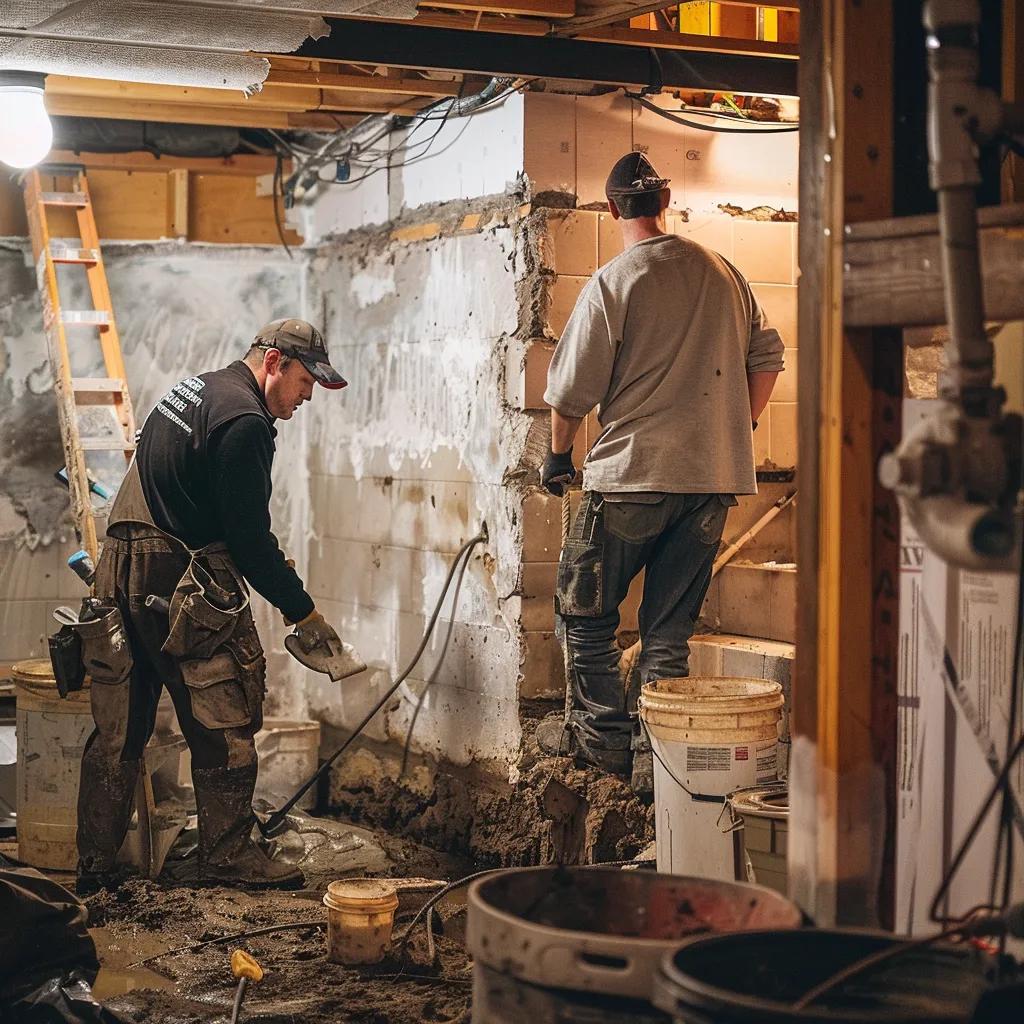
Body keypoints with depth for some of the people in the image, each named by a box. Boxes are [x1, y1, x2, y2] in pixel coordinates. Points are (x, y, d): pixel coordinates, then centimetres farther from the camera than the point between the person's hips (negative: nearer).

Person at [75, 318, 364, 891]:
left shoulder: (193, 390, 17)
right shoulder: (244, 421, -14)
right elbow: (249, 536, -15)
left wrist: (271, 559, 19)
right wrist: (305, 614, -8)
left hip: (124, 575, 10)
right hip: (185, 586, -10)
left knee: (119, 730, 13)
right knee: (226, 725, 2)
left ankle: (93, 866, 18)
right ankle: (228, 856, 11)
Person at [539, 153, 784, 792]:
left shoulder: (613, 283, -8)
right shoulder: (724, 273, 7)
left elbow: (574, 387, -6)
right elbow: (768, 355, 13)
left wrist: (559, 454, 9)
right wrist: (740, 428, 23)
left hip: (634, 475, -5)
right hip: (716, 479, 5)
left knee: (584, 611, 11)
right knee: (671, 629, 10)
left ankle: (603, 736, 13)